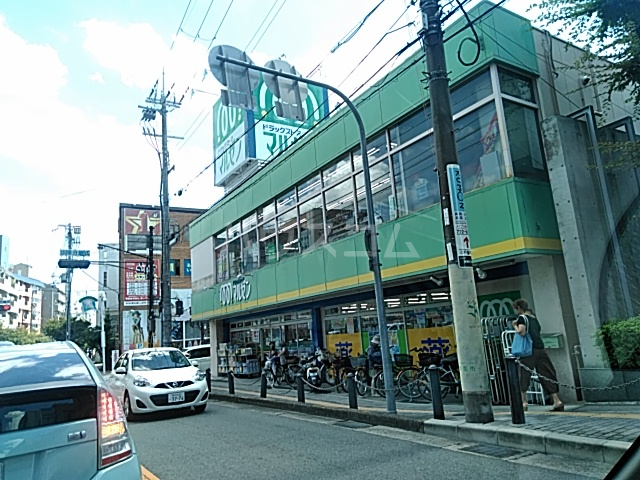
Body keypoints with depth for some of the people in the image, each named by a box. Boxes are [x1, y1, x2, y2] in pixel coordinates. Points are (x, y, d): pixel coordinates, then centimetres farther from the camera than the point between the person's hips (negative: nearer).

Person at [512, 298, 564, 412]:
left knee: (524, 375, 1)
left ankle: (524, 402, 2)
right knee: (547, 375, 8)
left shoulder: (522, 317, -4)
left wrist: (515, 326, 0)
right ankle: (557, 401, 4)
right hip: (540, 349, 7)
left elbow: (522, 332, -18)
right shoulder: (534, 317, 18)